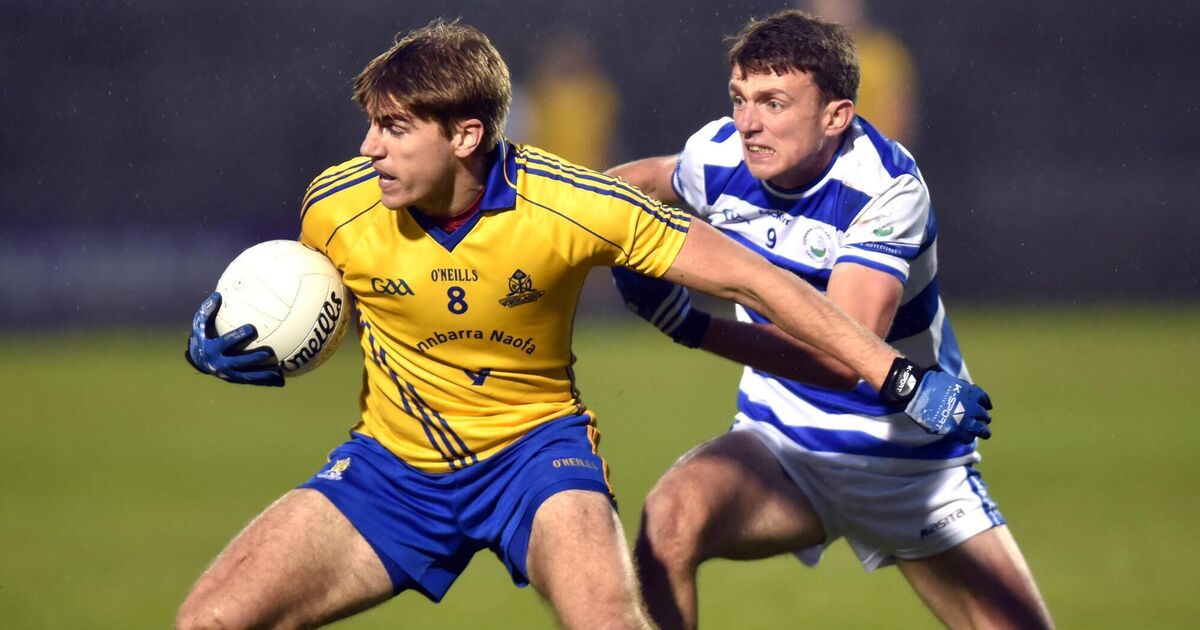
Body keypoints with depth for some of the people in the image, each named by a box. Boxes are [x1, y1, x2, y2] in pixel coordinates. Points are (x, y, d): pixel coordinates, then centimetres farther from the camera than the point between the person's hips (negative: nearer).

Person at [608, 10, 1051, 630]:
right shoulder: (717, 154, -10)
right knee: (672, 516, -30)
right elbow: (655, 178, 19)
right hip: (780, 442, 2)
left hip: (914, 463, -2)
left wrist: (695, 328, -47)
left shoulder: (887, 188, -26)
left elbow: (847, 355, -39)